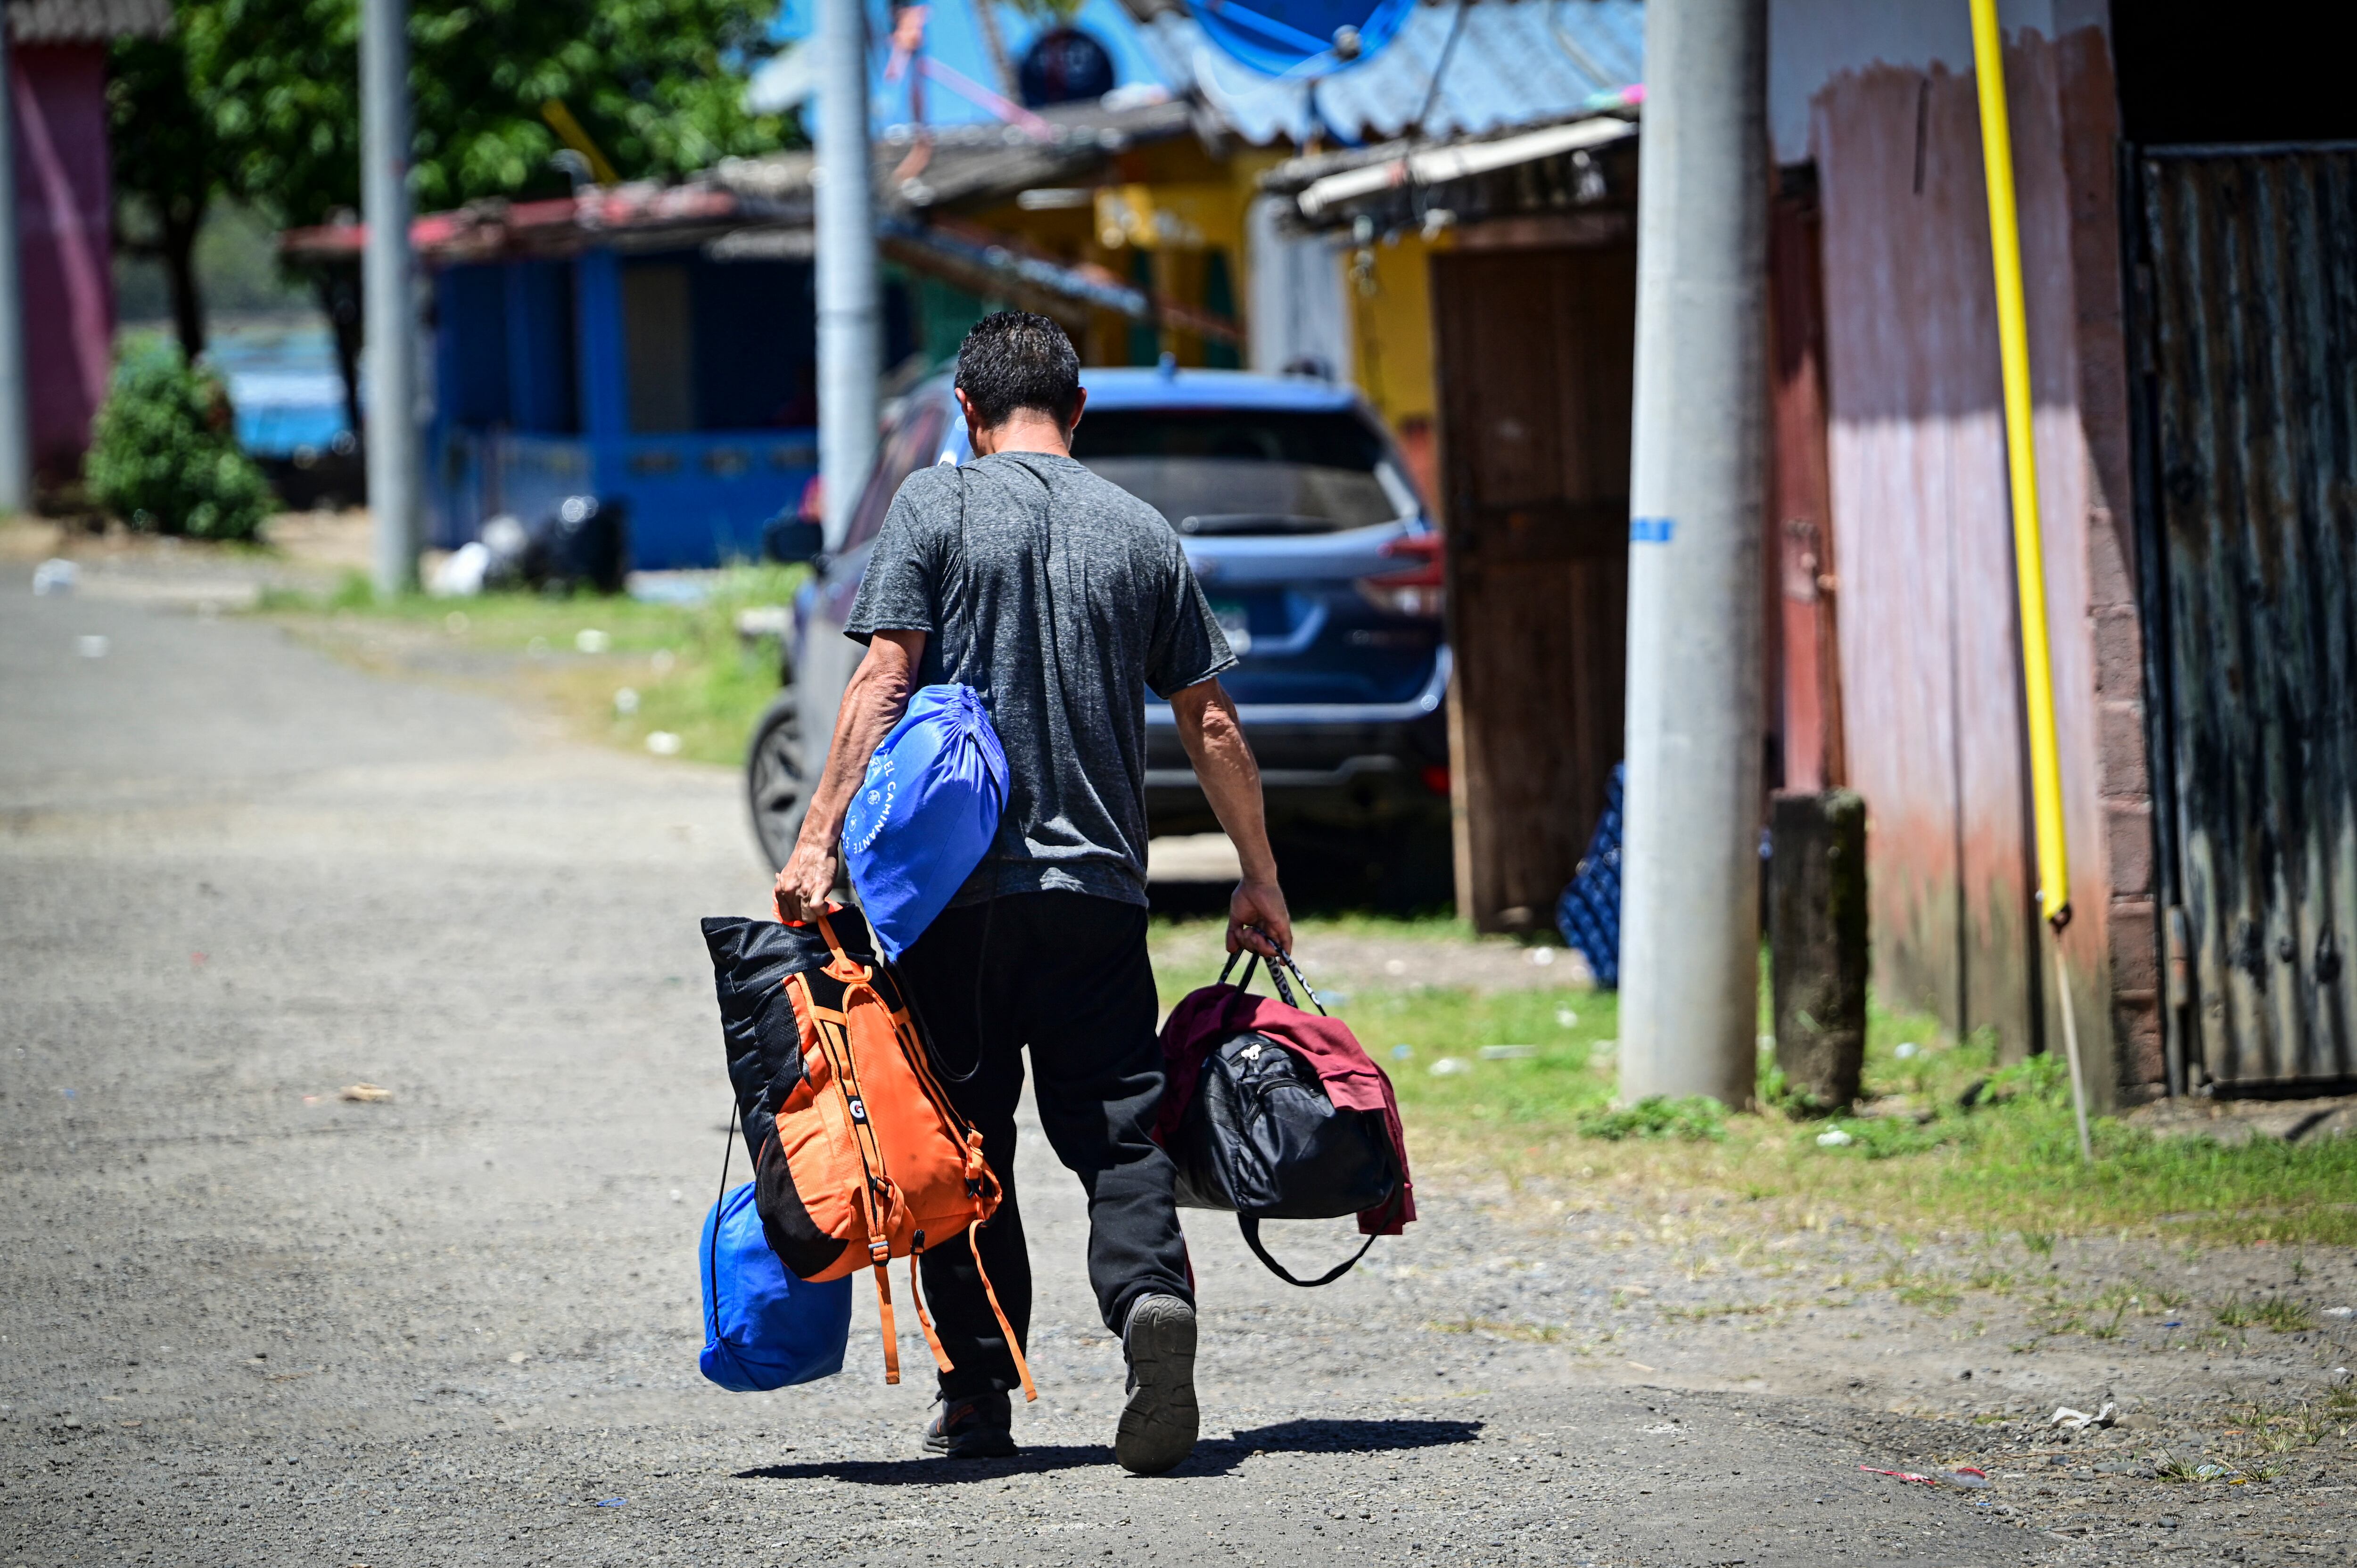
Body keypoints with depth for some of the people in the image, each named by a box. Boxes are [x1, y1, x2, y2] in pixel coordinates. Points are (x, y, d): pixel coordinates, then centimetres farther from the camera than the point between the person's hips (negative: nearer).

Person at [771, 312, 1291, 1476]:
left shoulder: (937, 507, 1)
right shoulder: (1143, 535, 10)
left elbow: (884, 682, -9)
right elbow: (1211, 726, 12)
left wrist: (820, 841, -10)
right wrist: (1258, 883, 20)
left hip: (957, 884, -2)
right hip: (1100, 888, 2)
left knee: (963, 1147, 6)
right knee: (1116, 1131, 3)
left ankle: (978, 1396, 6)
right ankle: (1151, 1292, -25)